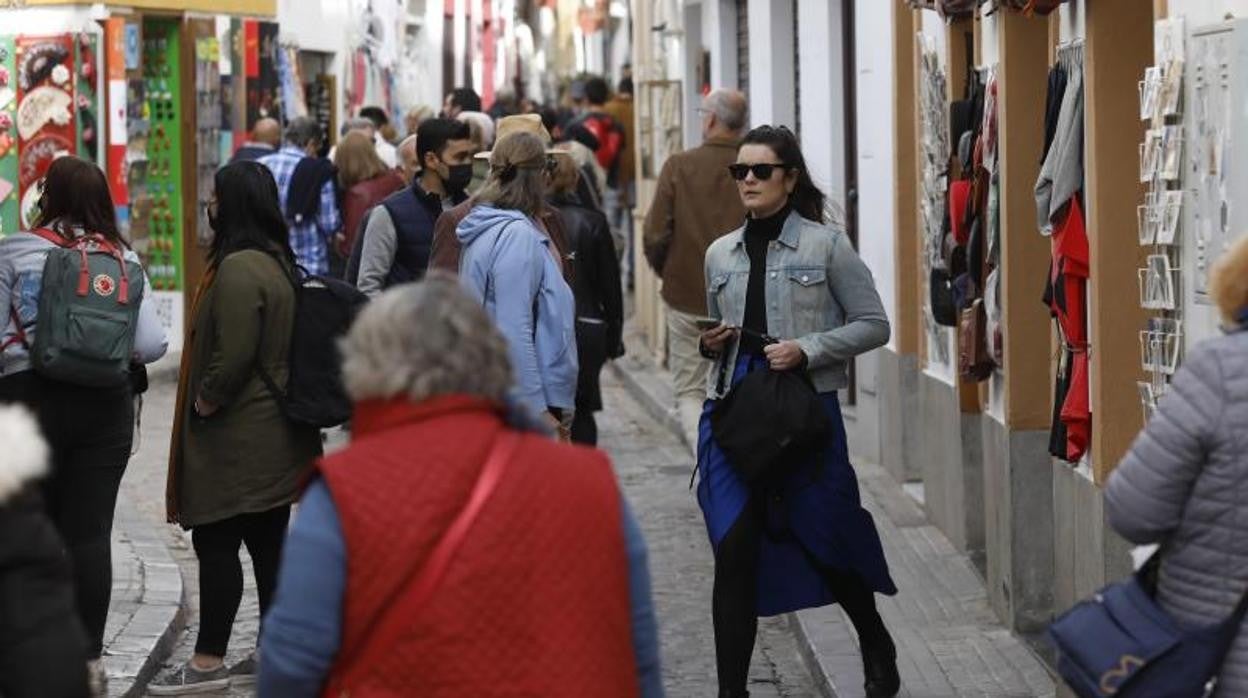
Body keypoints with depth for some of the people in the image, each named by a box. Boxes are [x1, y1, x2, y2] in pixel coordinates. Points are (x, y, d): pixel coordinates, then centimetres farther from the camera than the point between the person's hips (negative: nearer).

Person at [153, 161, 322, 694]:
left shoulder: (238, 269, -19)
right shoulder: (279, 261, 12)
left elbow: (234, 353, -26)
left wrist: (205, 400, -11)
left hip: (237, 436, -10)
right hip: (277, 434, 10)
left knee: (216, 544, -3)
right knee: (268, 545, 13)